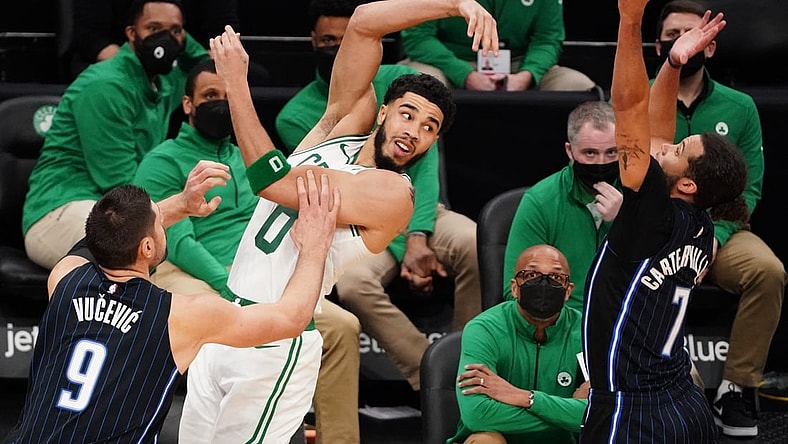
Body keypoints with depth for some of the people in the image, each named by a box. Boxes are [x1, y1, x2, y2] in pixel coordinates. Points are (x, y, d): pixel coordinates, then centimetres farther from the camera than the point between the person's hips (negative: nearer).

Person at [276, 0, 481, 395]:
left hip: (419, 212, 2)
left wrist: (417, 237, -22)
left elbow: (424, 162, -6)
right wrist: (401, 251, -19)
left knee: (475, 244, -31)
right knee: (352, 284, -36)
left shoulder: (399, 81, 2)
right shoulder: (296, 117, -3)